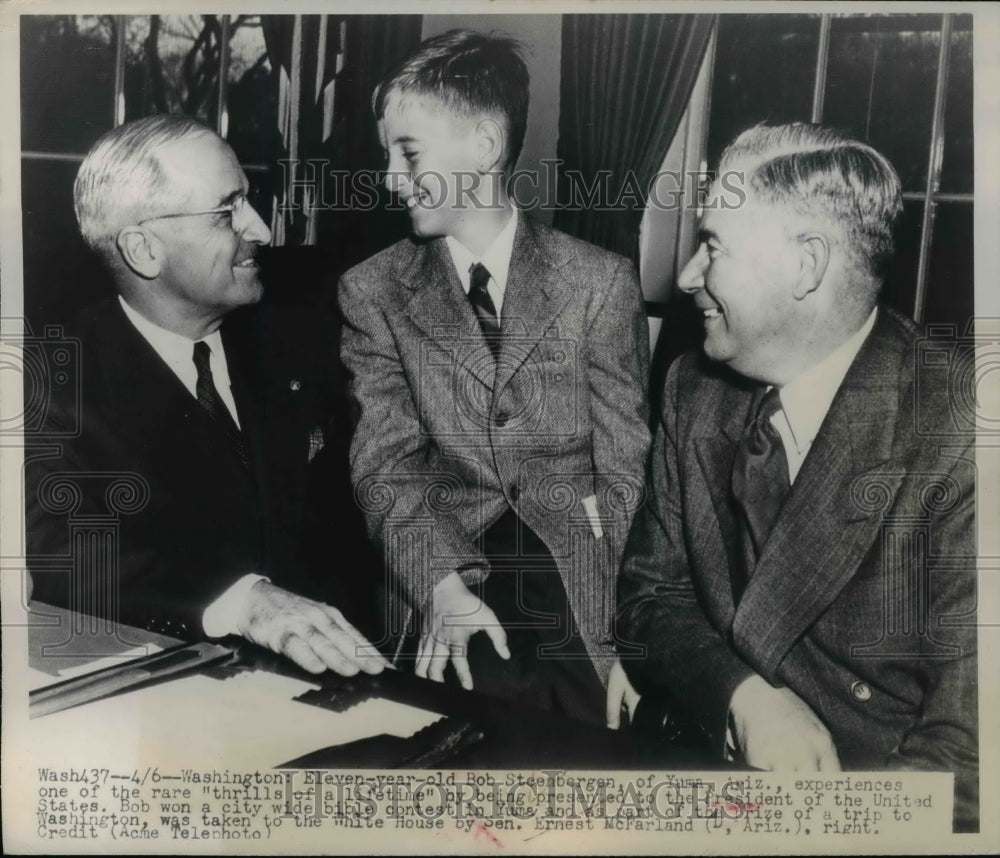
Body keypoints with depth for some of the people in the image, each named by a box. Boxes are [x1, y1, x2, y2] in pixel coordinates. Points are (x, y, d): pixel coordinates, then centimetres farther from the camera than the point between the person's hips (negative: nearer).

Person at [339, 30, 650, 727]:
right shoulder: (373, 292, 5)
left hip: (581, 572, 1)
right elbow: (386, 463, -1)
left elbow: (625, 467, 0)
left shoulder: (600, 282, 2)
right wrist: (441, 583, -20)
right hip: (451, 573, 0)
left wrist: (623, 638, -12)